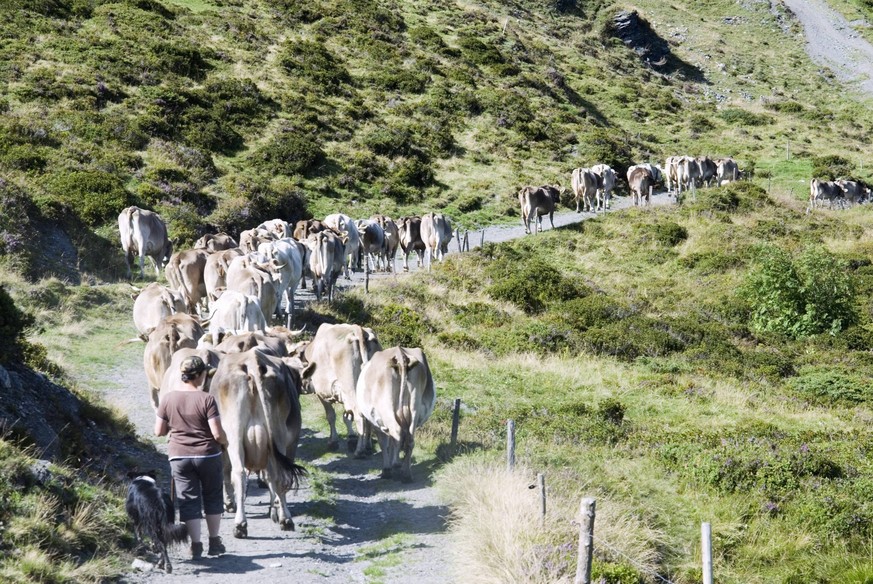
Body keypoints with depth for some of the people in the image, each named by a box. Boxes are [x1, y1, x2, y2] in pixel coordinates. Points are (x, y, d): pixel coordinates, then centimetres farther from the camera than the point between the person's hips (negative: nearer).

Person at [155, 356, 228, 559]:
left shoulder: (167, 399, -5)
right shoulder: (206, 399, -15)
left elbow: (159, 431, 1)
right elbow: (217, 433, -16)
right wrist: (225, 443, 5)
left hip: (179, 456, 2)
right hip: (208, 455, -2)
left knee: (189, 500, 8)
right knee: (212, 497, 16)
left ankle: (196, 546, 6)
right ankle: (214, 542, 23)